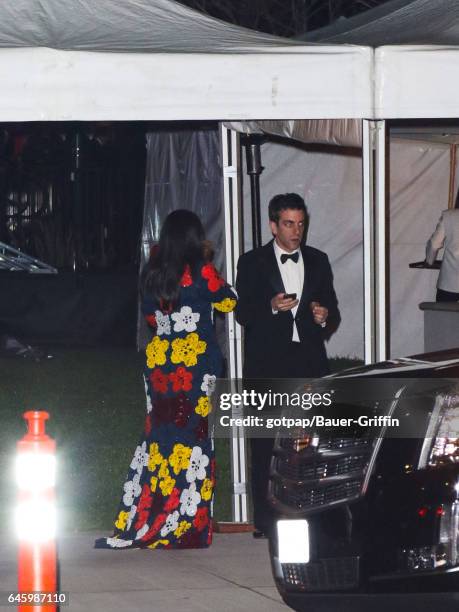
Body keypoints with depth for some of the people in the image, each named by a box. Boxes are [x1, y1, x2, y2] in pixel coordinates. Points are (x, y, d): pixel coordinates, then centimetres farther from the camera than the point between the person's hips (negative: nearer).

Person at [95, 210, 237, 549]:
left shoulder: (153, 273, 6)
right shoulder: (201, 270, -9)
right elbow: (228, 302, 6)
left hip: (159, 358, 5)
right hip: (196, 358, -5)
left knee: (158, 435, 9)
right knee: (192, 435, -1)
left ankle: (136, 524, 8)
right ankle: (183, 525, -1)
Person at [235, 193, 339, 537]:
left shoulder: (318, 261, 14)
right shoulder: (253, 263, 4)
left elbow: (332, 311, 16)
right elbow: (243, 313, -1)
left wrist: (325, 318, -6)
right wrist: (271, 307, -18)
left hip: (308, 361, 2)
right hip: (266, 364, -2)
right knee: (264, 444, -2)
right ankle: (264, 518, 1)